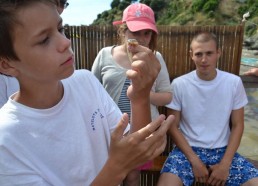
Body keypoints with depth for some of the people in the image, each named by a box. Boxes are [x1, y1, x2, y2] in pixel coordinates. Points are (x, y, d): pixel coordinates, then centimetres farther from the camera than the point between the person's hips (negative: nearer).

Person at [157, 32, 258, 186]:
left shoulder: (234, 83, -3)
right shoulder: (179, 84, -9)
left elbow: (237, 125, 2)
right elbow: (173, 126, -4)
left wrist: (225, 164, -7)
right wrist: (195, 161, -11)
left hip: (223, 150, 3)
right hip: (188, 149, -2)